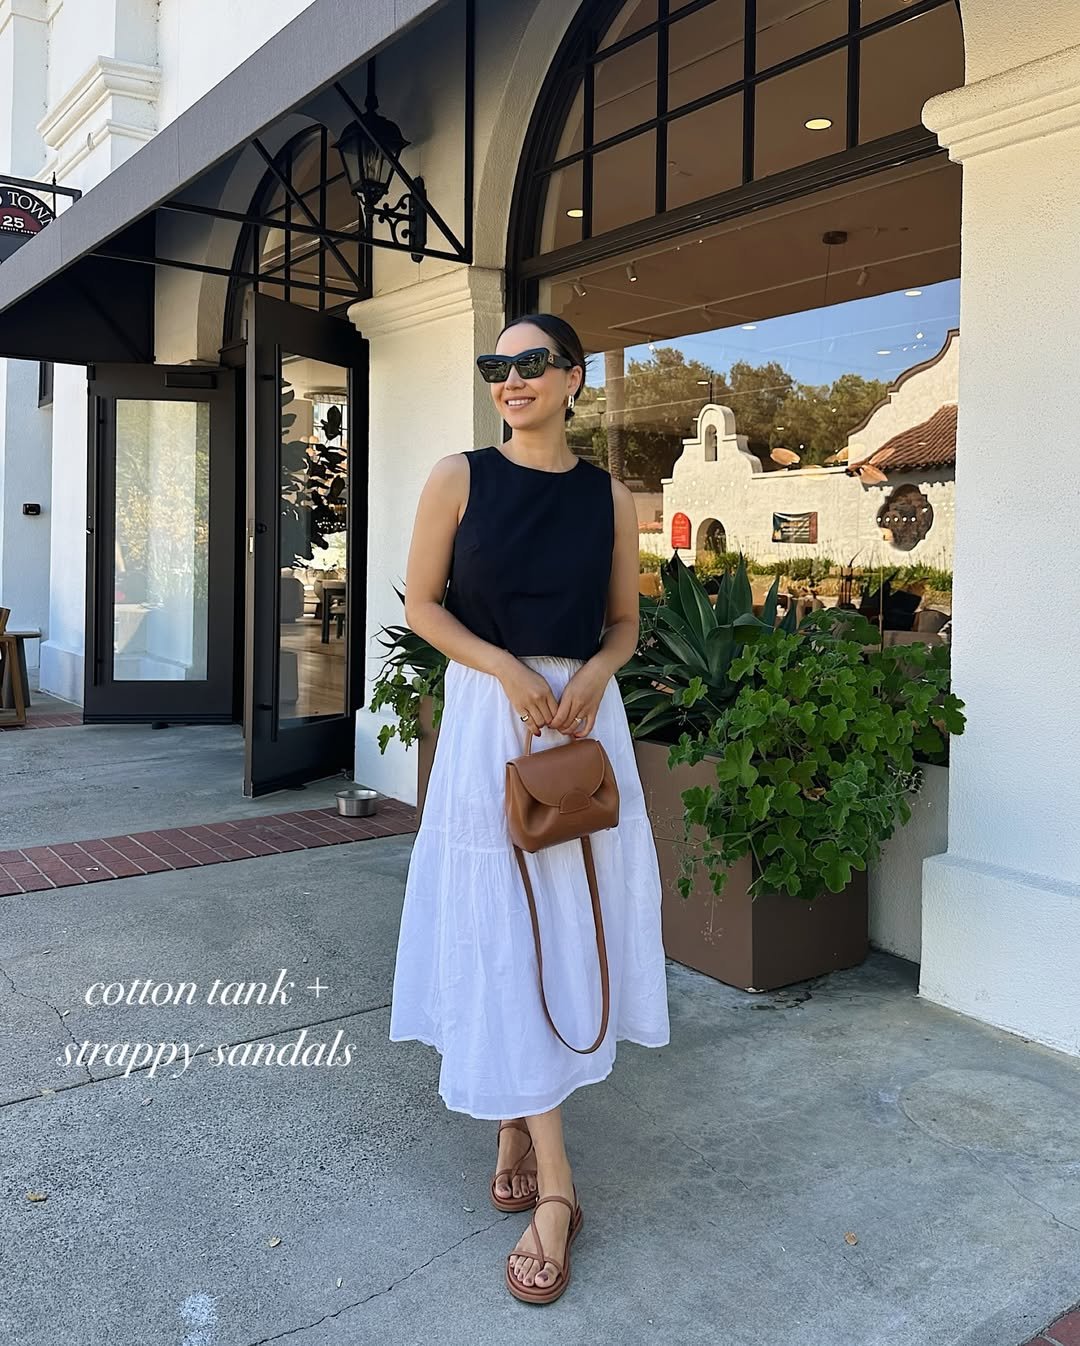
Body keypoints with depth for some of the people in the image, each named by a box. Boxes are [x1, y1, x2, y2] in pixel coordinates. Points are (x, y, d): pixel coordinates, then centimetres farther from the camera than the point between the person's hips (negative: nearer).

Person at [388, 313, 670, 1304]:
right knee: (502, 936, -2)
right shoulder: (460, 478, 0)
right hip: (488, 717, -2)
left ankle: (522, 1122, 29)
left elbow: (624, 622, 11)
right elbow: (422, 604, 0)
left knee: (568, 931, 7)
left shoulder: (610, 498, 5)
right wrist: (508, 669, -14)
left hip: (584, 717, 3)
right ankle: (554, 1185, 8)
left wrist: (593, 672, -10)